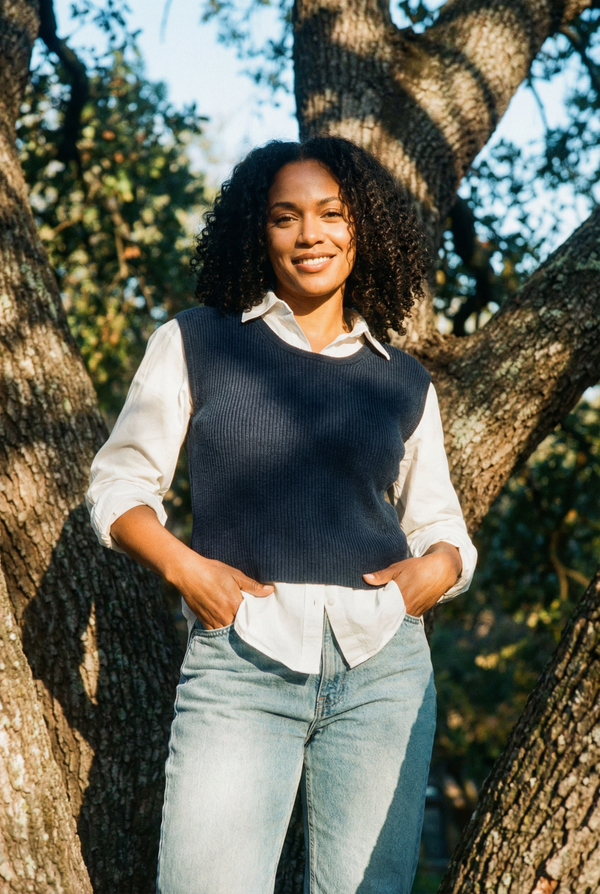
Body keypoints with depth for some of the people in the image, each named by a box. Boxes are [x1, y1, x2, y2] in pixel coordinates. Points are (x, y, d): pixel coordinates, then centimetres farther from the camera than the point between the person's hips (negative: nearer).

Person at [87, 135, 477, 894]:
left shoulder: (404, 383, 15)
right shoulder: (196, 344, 8)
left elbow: (438, 521, 21)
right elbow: (120, 480, 8)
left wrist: (439, 566, -2)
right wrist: (181, 565, -9)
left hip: (383, 666, 3)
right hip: (241, 664, -2)